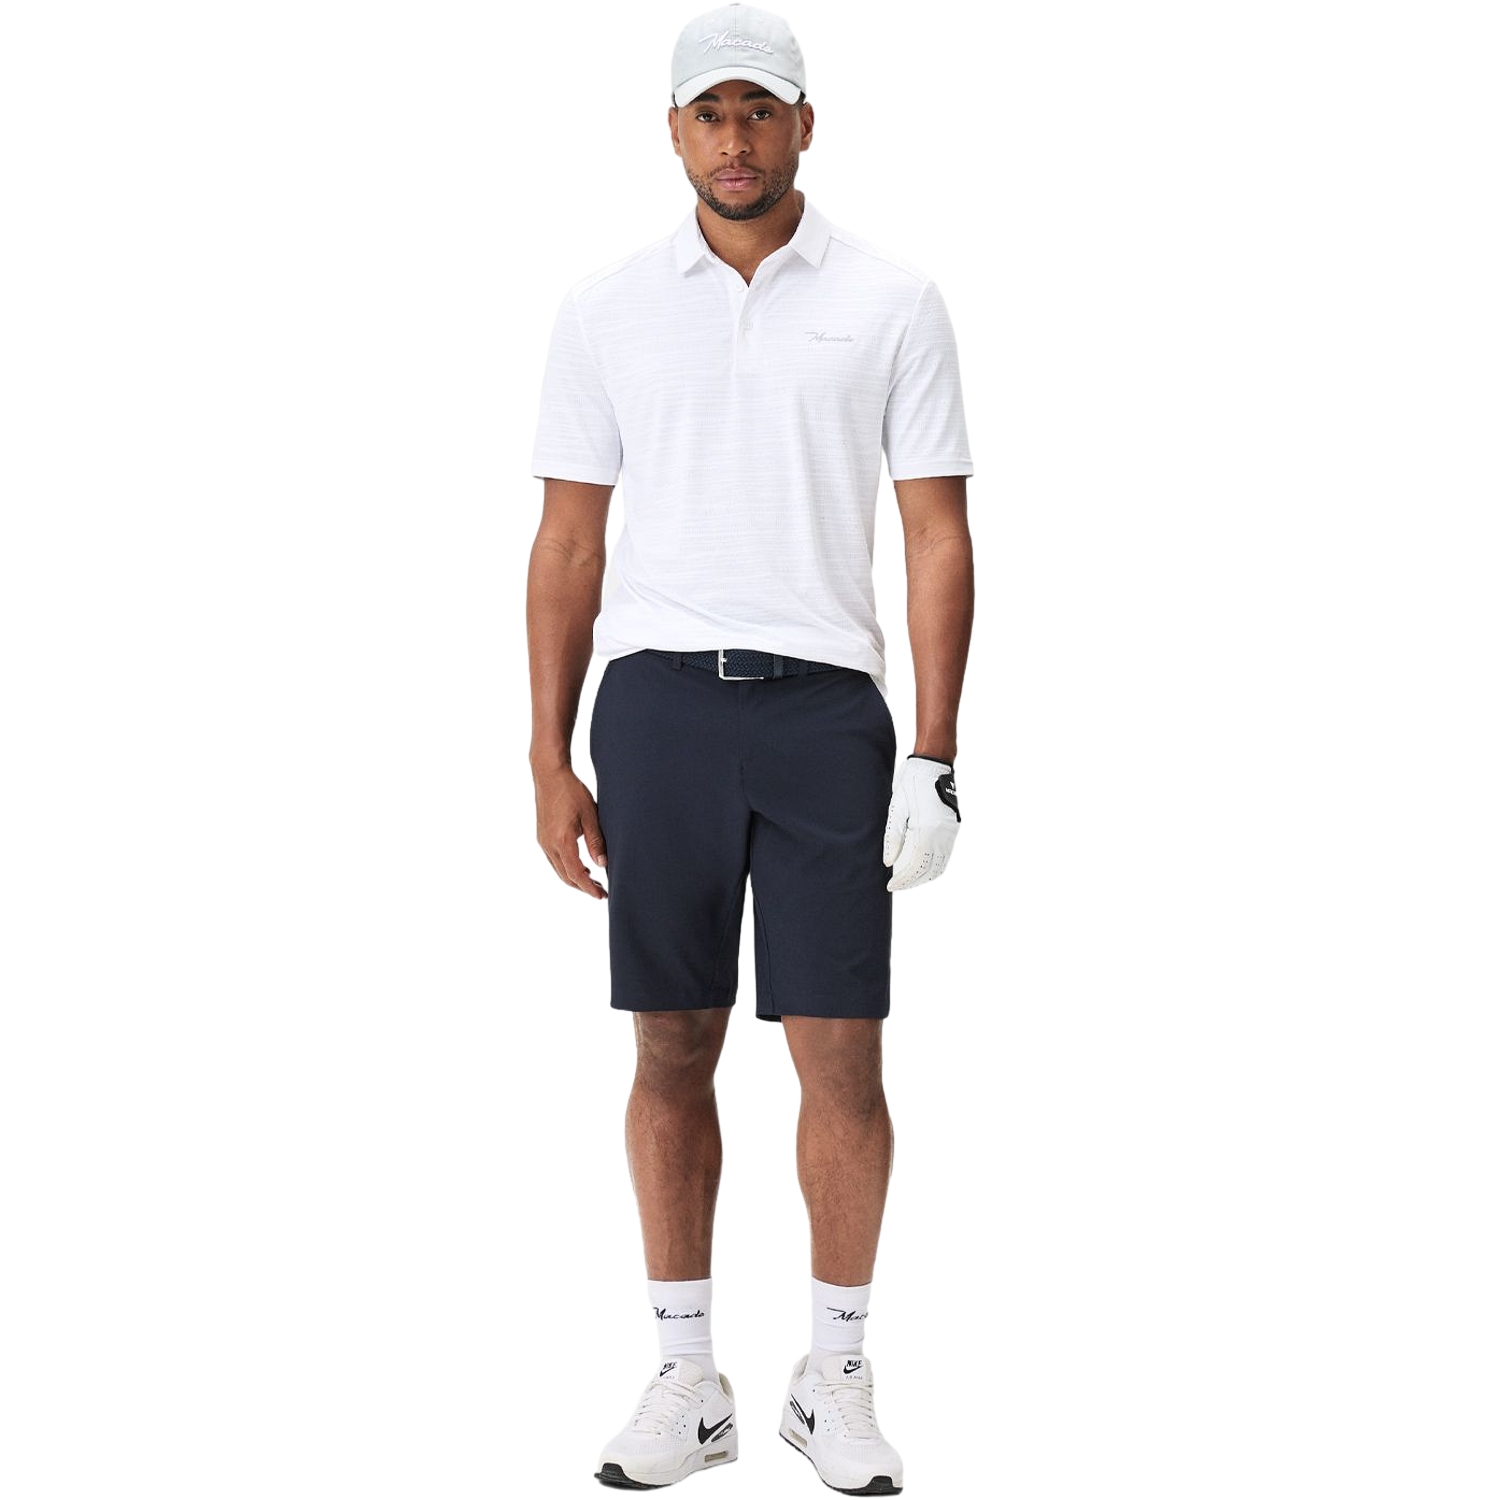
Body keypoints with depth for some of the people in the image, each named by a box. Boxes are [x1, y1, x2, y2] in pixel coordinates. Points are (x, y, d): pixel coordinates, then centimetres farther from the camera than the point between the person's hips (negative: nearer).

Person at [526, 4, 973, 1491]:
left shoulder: (891, 302, 2)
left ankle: (835, 1376, 14)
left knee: (841, 1055, -1)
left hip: (824, 701, -1)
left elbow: (938, 536, 1)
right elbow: (567, 544, 8)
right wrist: (550, 763, 4)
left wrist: (934, 758, -5)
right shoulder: (605, 307, 7)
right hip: (656, 701, 2)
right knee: (672, 1048, 6)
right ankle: (686, 1377, 16)